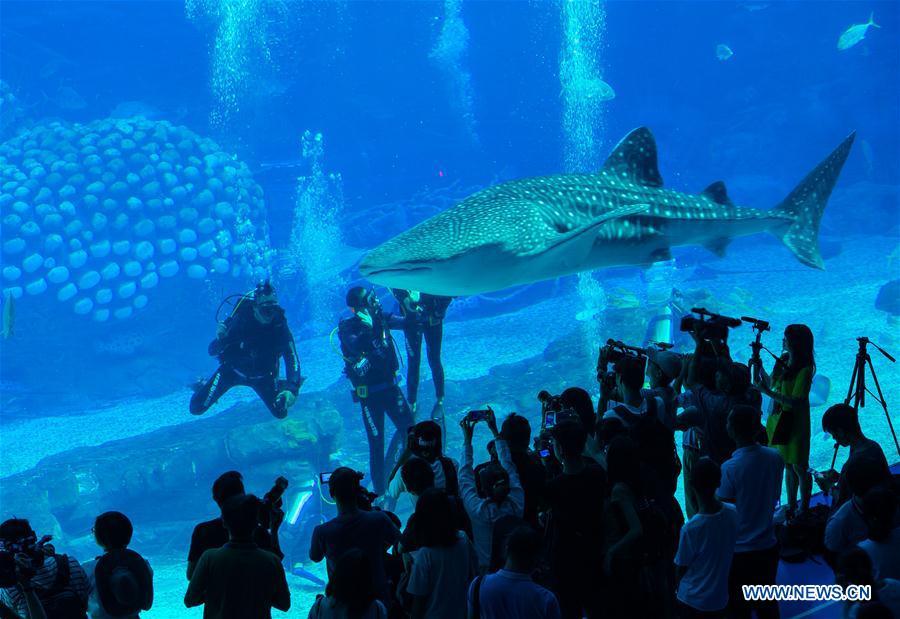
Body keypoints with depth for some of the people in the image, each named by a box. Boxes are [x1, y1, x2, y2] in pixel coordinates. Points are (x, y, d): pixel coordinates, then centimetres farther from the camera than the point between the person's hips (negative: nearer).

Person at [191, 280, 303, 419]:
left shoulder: (280, 325, -29)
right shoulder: (240, 320, -32)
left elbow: (292, 359, -31)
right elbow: (212, 351, -25)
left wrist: (292, 389, -46)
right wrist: (220, 338, -49)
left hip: (262, 375, 1)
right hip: (233, 370, -1)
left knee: (281, 413, 2)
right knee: (197, 408, -7)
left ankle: (279, 386, 34)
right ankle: (202, 386, 28)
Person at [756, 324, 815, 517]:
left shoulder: (804, 369, -20)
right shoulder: (783, 361, 4)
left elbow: (796, 402, -24)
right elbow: (772, 384, 16)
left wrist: (768, 392, -27)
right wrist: (759, 368, 6)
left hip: (794, 424, -8)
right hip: (778, 420, 8)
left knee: (799, 468, 4)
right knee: (788, 466, 16)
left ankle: (803, 509, 16)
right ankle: (791, 507, 26)